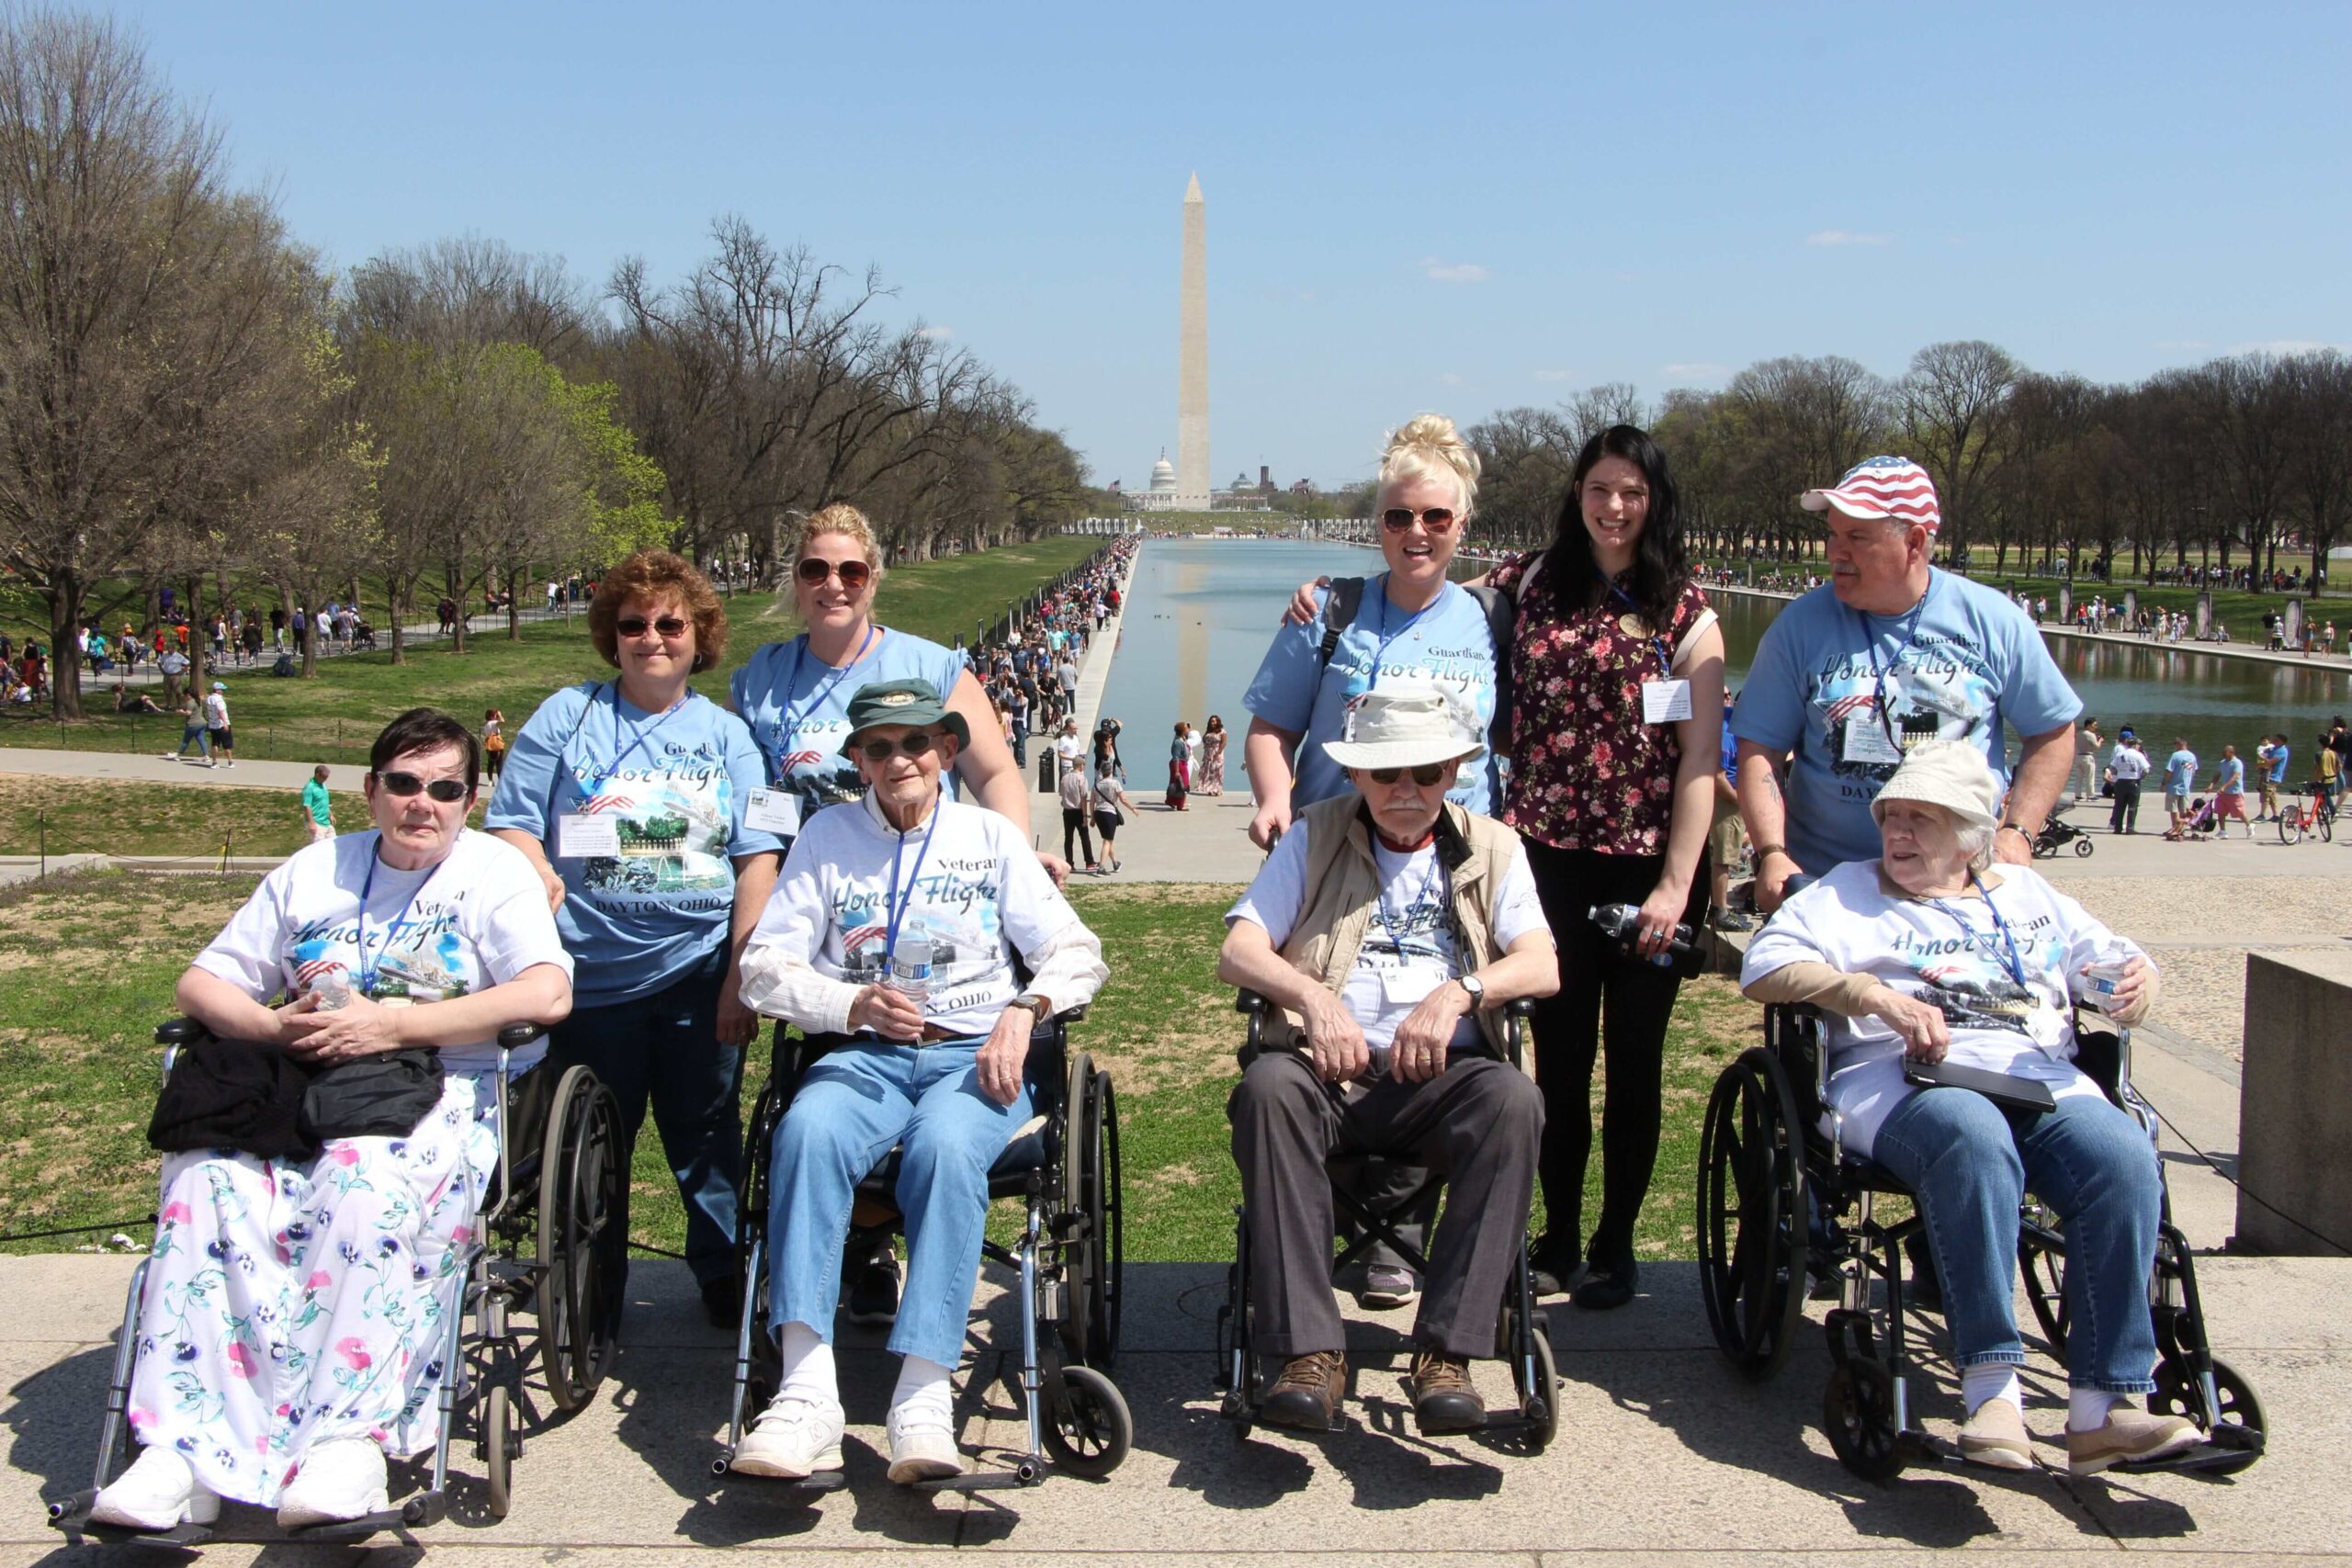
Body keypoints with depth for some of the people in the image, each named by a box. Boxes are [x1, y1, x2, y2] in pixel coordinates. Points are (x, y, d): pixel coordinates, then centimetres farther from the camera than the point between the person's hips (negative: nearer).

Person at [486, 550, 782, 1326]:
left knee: (705, 1135, 7)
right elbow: (511, 823, 2)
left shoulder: (726, 733, 7)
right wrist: (536, 875, -20)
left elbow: (758, 858, 2)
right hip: (593, 972, 0)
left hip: (698, 971, 0)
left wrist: (740, 977, -5)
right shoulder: (566, 716, 6)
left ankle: (724, 1277, 23)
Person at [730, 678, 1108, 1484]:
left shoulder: (990, 835, 17)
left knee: (946, 1145, -36)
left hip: (974, 1053, -1)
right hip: (861, 1053, 1)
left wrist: (1024, 1009, -12)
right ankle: (807, 1395, -40)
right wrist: (854, 1004, -12)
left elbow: (1076, 951, 9)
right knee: (808, 1132, -34)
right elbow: (764, 965, 7)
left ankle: (923, 1401, -40)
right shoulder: (827, 836, 17)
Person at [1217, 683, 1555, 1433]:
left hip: (1440, 1075, 0)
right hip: (1329, 1069, 0)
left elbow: (1543, 965, 2)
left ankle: (1446, 1351, -29)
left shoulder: (1492, 847, 17)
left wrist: (1459, 990, -18)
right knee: (1267, 1085, -34)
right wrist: (1312, 997, -18)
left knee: (1513, 1098, -33)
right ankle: (1310, 1350, -32)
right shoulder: (1315, 836, 15)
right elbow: (1237, 951, 2)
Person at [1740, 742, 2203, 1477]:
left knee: (2123, 1158, -30)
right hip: (1904, 1079, -3)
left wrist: (2136, 981, -1)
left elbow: (2109, 956, 25)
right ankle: (1992, 1390, -40)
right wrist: (1876, 995, -11)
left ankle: (2104, 1405, -31)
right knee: (1973, 1140, -39)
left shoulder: (2027, 894, 31)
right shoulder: (1848, 890, 20)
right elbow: (1766, 965, 4)